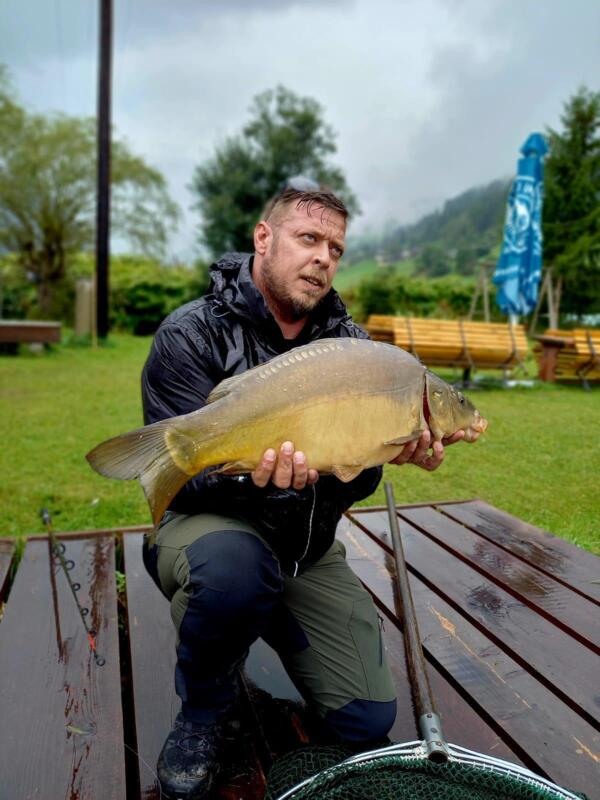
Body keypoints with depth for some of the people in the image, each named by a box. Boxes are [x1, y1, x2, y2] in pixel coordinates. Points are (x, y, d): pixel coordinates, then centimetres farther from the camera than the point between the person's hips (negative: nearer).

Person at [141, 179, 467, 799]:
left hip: (306, 549, 4)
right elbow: (182, 474, -18)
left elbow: (347, 488, -4)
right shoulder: (192, 333, -12)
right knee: (234, 566, -41)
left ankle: (269, 626, 26)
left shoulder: (348, 342, 1)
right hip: (209, 522, -3)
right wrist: (248, 479, -39)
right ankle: (203, 712, -6)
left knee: (368, 722, -1)